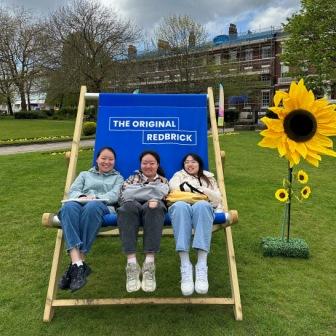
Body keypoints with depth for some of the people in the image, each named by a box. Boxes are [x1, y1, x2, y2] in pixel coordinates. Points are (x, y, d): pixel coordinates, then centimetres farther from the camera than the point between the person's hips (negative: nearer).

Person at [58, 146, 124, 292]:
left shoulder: (118, 178, 30)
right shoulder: (85, 174, 35)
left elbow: (114, 195, 9)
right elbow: (72, 190, 17)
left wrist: (95, 198, -11)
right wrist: (81, 197, -9)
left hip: (103, 206, -2)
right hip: (80, 203, 2)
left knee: (92, 206, -40)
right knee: (69, 206, -37)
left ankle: (76, 264, -39)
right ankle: (78, 264, -47)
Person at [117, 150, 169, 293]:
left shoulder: (163, 181, 31)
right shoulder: (132, 178, 31)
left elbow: (167, 198, 12)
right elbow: (123, 195, 12)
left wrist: (155, 200, -13)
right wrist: (151, 193, -3)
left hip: (153, 206, 0)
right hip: (133, 205, 1)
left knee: (154, 207, -39)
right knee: (129, 206, -38)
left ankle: (149, 262, -47)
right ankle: (131, 263, -47)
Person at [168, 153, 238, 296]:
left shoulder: (209, 177, 34)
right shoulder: (179, 175, 34)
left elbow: (217, 198, 18)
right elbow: (173, 187, 9)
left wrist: (200, 188, 3)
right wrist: (197, 190, 7)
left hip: (203, 206, 1)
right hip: (181, 206, 0)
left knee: (202, 205, -39)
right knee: (180, 206, -40)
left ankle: (202, 266, -50)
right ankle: (185, 267, -49)